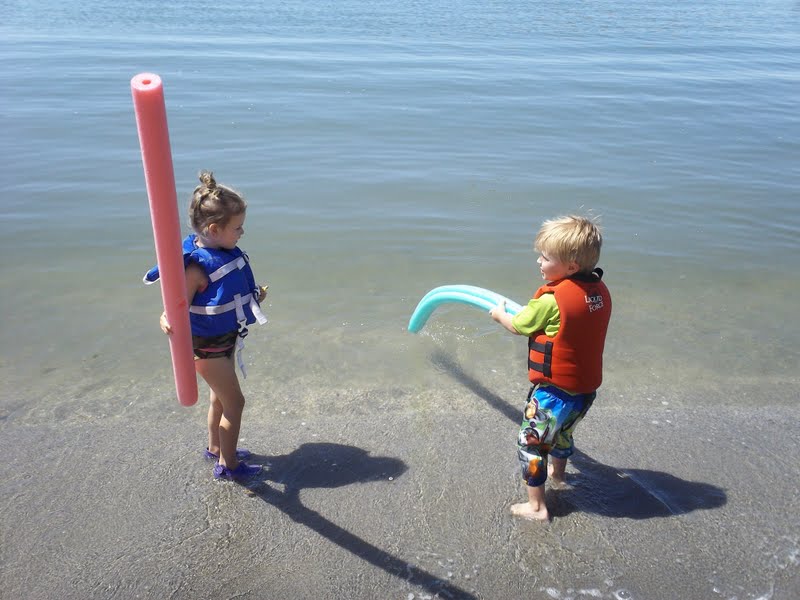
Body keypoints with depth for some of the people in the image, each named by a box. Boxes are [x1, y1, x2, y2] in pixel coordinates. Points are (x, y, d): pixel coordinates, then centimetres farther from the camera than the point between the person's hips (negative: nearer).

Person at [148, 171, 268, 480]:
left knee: (220, 397, 25)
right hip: (206, 346, -8)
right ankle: (228, 464, 22)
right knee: (234, 402, 2)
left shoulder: (226, 252, -4)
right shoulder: (196, 266, -29)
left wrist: (252, 296, 23)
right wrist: (168, 320, -49)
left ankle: (215, 447, 47)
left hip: (226, 338, 8)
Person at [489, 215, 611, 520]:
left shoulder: (551, 299, -26)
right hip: (586, 388, 8)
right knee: (563, 431, 33)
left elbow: (518, 326, -10)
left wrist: (500, 313, 10)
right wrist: (536, 311, 17)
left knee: (531, 443, 10)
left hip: (554, 390, -8)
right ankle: (557, 473, 57)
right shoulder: (599, 291, -4)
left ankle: (536, 506, 19)